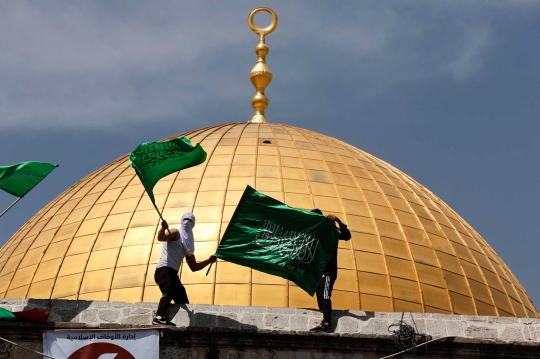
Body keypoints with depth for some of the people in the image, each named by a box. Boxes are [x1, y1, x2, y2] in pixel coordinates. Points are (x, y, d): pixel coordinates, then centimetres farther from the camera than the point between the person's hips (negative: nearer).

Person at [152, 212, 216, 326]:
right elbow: (161, 237, -20)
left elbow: (194, 267, 29)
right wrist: (163, 228, -40)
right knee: (169, 292, -34)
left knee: (183, 302, 3)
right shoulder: (175, 232, 4)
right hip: (164, 270, -9)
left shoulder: (187, 243, 25)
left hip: (173, 273, 9)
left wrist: (208, 261, 19)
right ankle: (158, 318, -50)